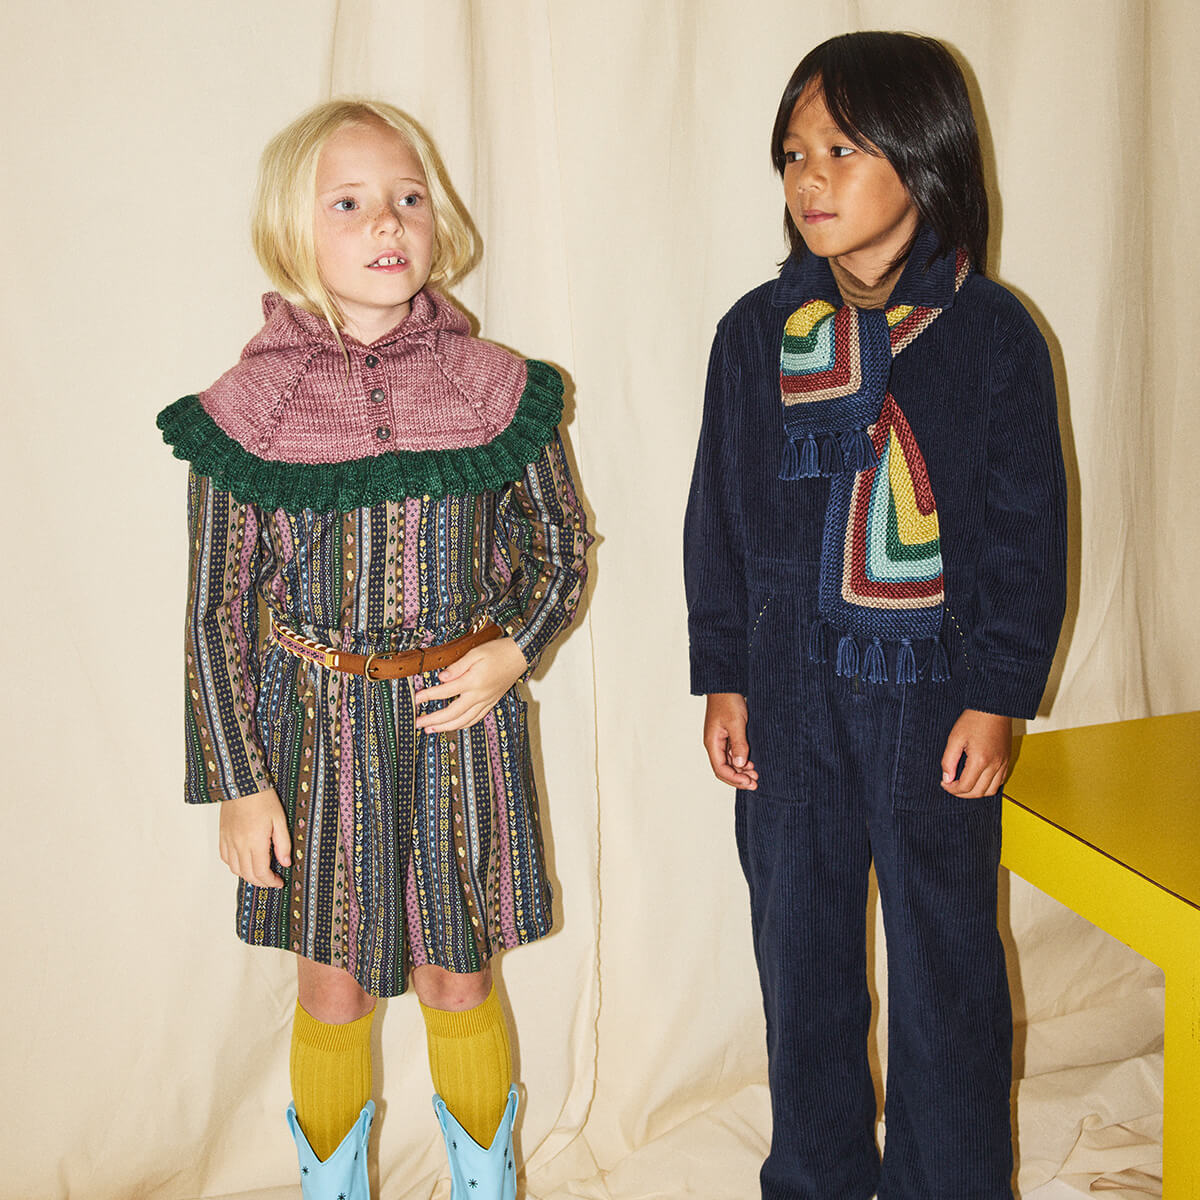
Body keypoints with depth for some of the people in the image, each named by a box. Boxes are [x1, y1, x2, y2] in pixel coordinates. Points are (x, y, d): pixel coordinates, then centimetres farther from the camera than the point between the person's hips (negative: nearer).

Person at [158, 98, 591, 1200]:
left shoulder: (496, 388, -4)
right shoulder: (245, 409, -7)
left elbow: (562, 547, 8)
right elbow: (216, 614, -2)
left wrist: (512, 653, -9)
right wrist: (238, 782, -4)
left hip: (461, 719, 1)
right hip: (316, 732, 0)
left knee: (459, 983, 14)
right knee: (333, 989, 13)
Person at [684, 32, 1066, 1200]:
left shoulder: (990, 334, -5)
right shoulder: (757, 332, 2)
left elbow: (1027, 529, -3)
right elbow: (718, 518, 7)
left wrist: (999, 696, -6)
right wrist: (722, 678, 4)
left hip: (935, 698, -3)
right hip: (790, 699, 3)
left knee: (946, 961, 9)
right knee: (800, 954, 15)